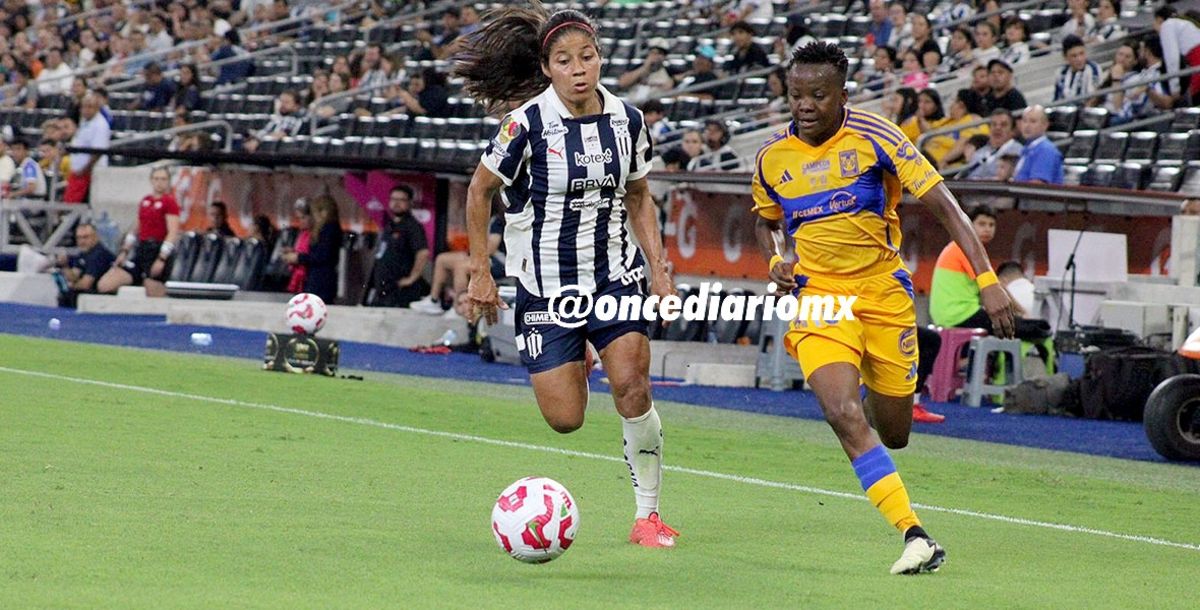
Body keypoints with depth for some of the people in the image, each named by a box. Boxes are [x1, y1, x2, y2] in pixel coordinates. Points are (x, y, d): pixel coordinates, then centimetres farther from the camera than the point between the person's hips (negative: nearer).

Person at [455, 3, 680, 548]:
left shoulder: (626, 119, -1)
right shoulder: (528, 125, -14)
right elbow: (479, 191, -2)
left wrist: (658, 270, 6)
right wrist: (480, 273, -4)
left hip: (615, 276, 2)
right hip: (545, 285, -2)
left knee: (633, 390, -16)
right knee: (565, 420, -3)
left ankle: (648, 514, -1)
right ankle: (573, 367, 36)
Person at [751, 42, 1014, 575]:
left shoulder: (875, 137, -10)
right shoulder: (773, 157, 0)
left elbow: (942, 205, -10)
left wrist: (987, 280, -18)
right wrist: (776, 261, -2)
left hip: (884, 293, -1)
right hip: (818, 296, 1)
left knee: (893, 435, 8)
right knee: (842, 412, -25)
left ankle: (876, 401, 49)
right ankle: (914, 535, -25)